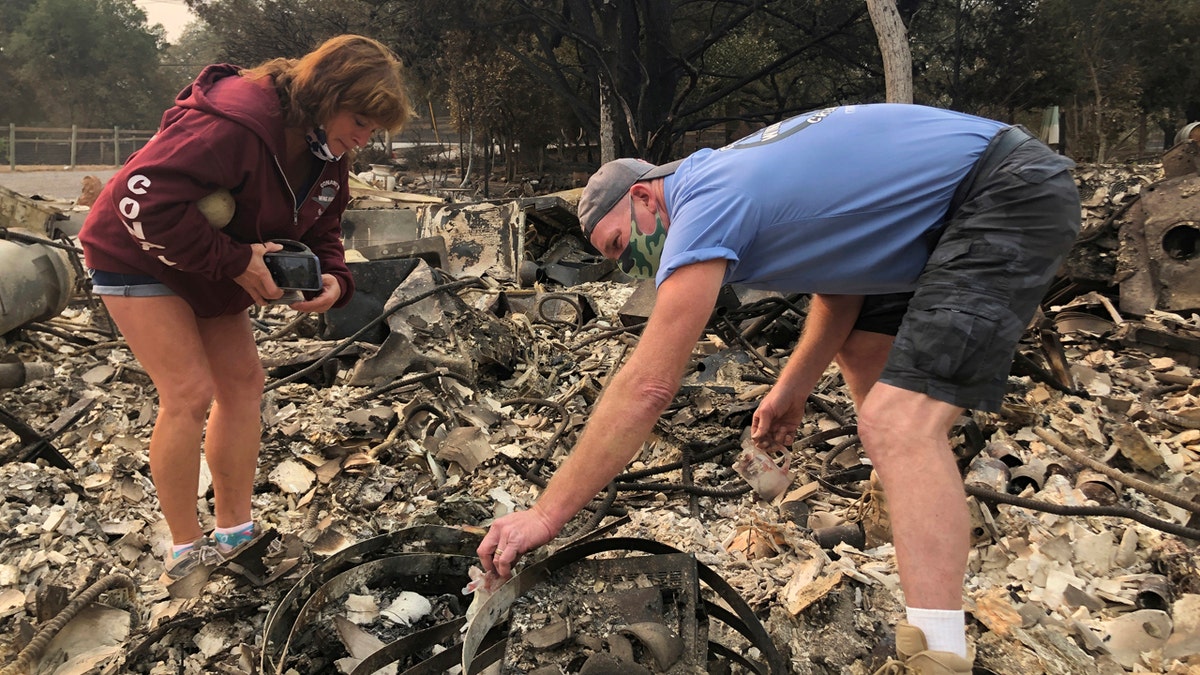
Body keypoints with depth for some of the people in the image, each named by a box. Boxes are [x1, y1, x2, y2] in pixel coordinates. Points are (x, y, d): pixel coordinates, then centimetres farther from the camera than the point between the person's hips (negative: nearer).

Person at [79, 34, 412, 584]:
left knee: (243, 382, 4)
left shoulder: (329, 155, -5)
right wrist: (234, 260, -34)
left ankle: (234, 531, 15)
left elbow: (321, 230, 3)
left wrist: (332, 278, -19)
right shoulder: (233, 125, -34)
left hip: (214, 270, 9)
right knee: (190, 394, -14)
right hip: (138, 255, -9)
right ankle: (185, 552, 1)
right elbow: (144, 199, -38)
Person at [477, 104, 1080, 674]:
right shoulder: (727, 178, 11)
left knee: (897, 425, -22)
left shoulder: (703, 207, -17)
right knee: (858, 350, 22)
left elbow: (646, 387, -22)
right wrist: (793, 385, 11)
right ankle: (929, 535, 37)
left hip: (1017, 193, -10)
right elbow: (839, 258, 17)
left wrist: (545, 514, -17)